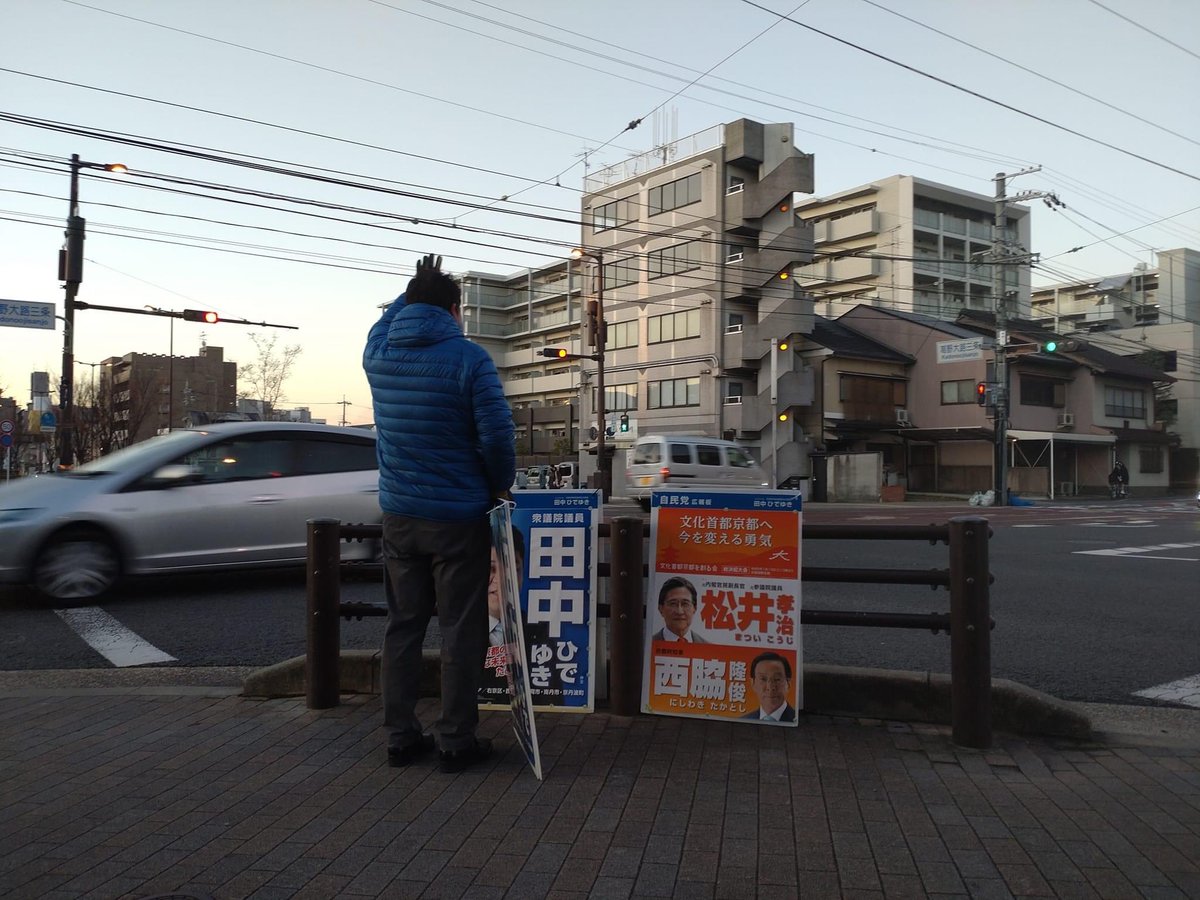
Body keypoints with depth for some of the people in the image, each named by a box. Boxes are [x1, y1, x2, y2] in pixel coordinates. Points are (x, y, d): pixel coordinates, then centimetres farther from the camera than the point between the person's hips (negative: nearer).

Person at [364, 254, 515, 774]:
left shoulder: (378, 354, 2)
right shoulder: (467, 358, -14)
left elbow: (389, 318, 27)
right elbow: (498, 436, -17)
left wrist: (417, 289, 36)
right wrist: (500, 486, 0)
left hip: (398, 515, 5)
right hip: (458, 517, -5)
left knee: (403, 624, 14)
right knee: (461, 630, 5)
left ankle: (400, 736, 21)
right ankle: (456, 741, 12)